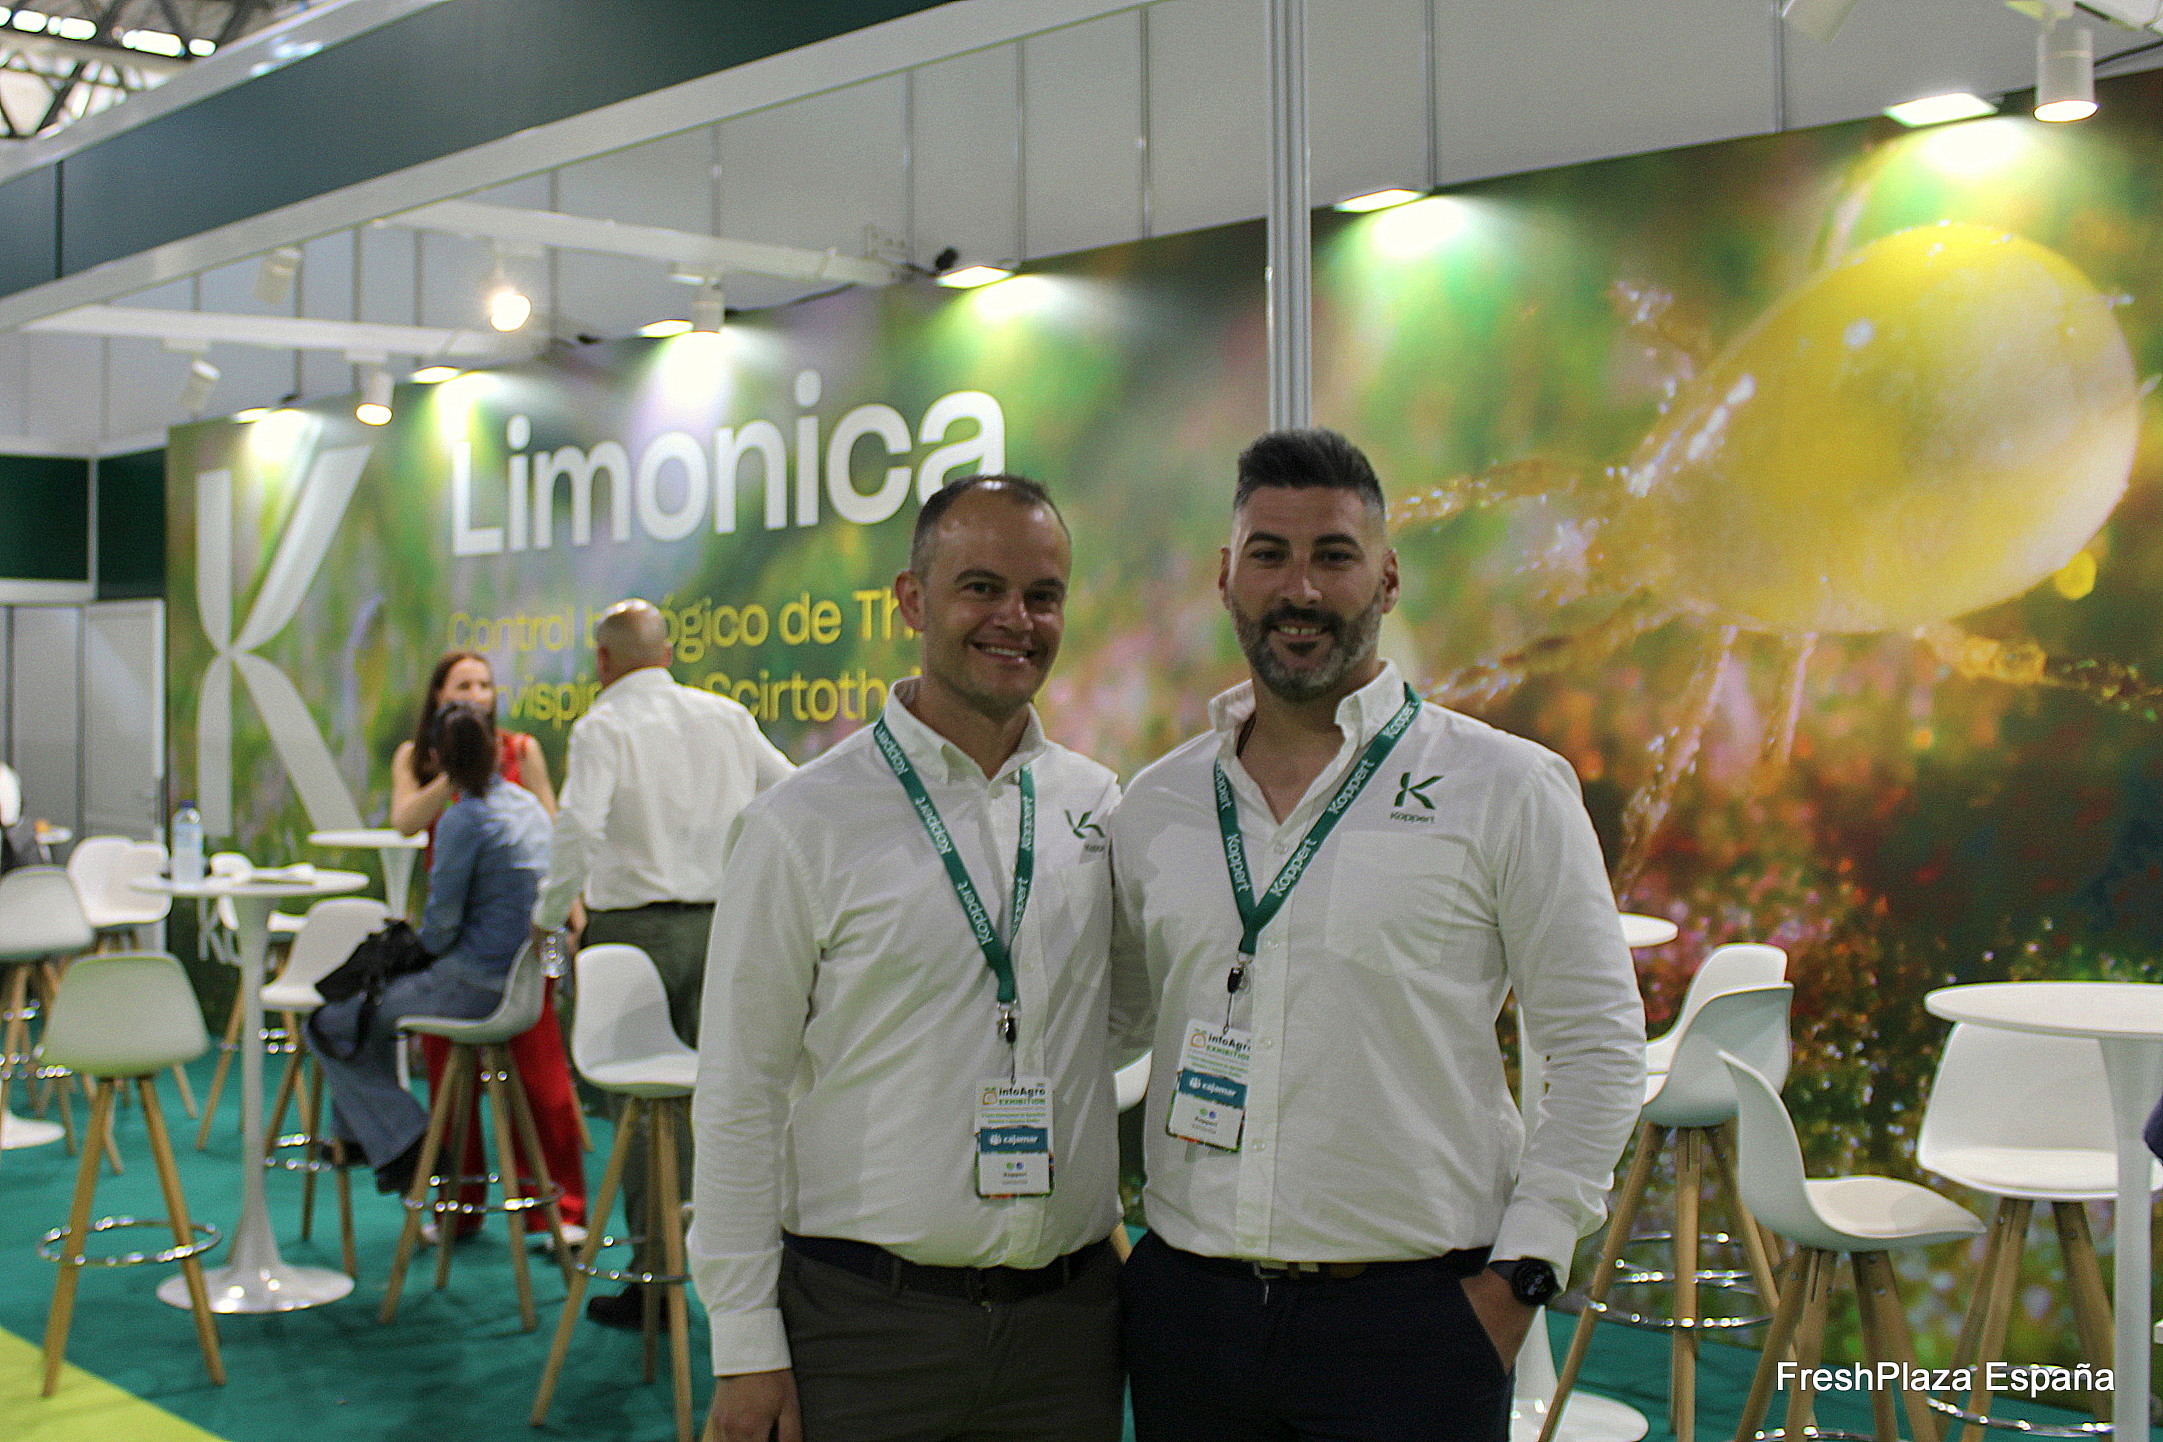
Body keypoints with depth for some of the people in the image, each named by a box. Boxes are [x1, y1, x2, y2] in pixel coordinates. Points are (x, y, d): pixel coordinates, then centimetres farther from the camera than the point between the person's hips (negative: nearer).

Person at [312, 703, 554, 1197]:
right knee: (374, 997, 29)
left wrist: (424, 944, 6)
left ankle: (402, 1145, 7)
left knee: (330, 1027, 3)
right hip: (518, 980, 9)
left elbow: (442, 922, -17)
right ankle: (360, 1133, 36)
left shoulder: (463, 819, -18)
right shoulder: (528, 805, 7)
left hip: (473, 986, -9)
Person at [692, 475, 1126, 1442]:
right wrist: (744, 1344, -8)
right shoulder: (802, 825, -7)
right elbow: (738, 1100, -6)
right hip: (863, 1321, -3)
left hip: (1069, 1318, 4)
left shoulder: (1102, 808, 5)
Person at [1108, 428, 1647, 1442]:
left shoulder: (1505, 789, -3)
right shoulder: (1155, 806, 7)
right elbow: (1102, 1022, 18)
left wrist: (1520, 1274, -7)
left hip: (1414, 1318, -3)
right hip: (1186, 1310, 3)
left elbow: (1599, 1049, -2)